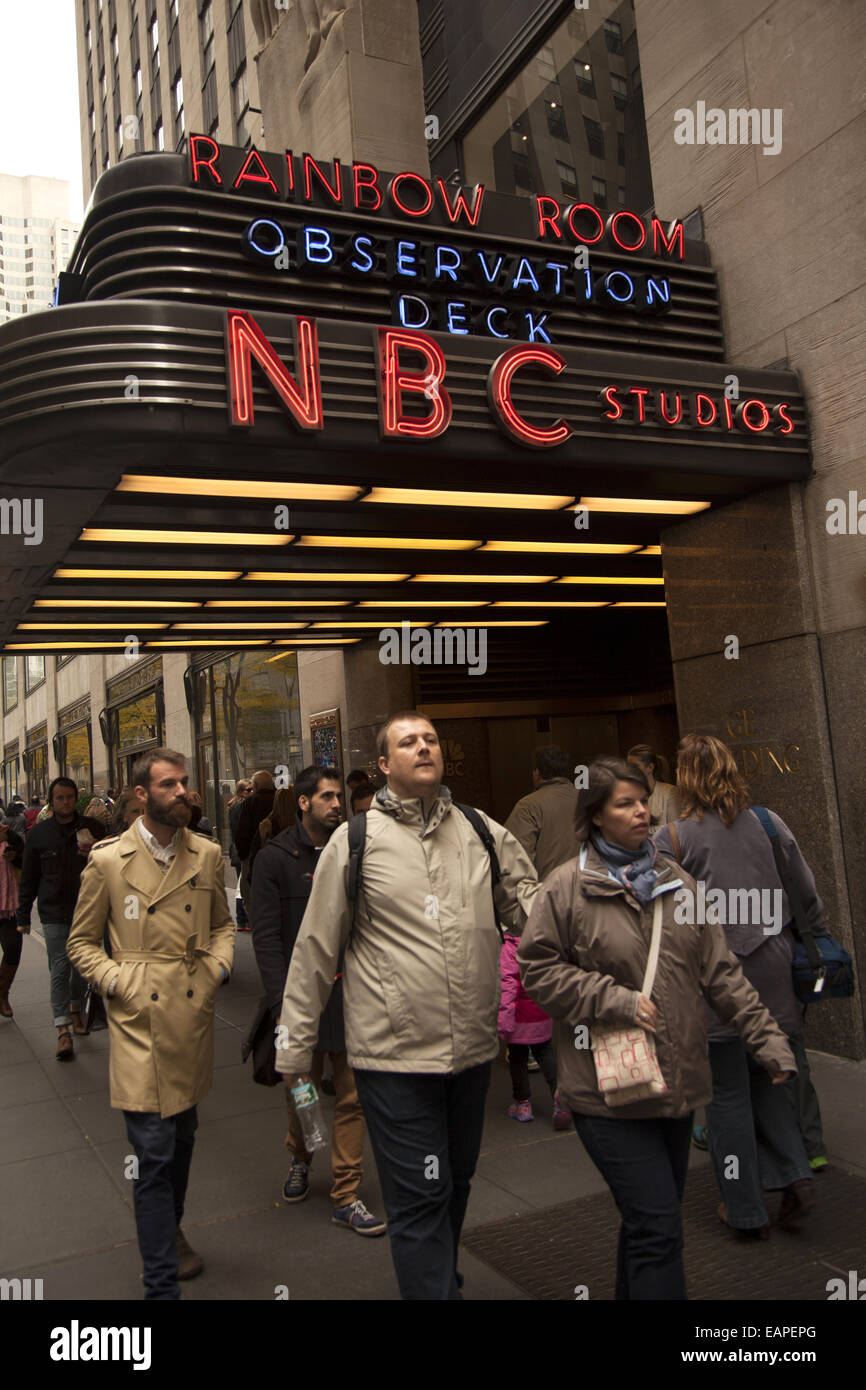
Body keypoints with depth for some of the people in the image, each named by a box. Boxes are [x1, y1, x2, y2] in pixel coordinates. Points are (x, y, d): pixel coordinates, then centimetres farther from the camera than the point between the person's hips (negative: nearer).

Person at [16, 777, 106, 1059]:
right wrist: (23, 916, 6)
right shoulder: (38, 834, 3)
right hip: (54, 913, -2)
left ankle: (75, 1010, 35)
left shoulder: (92, 828, 3)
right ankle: (63, 1030, -5)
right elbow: (28, 879, 8)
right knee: (60, 968, -7)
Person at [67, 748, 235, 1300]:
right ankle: (162, 1283, 8)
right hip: (140, 1023, -4)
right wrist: (118, 982, -9)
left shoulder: (208, 855, 4)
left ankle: (172, 1230, 45)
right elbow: (81, 942, 4)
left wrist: (219, 964, 0)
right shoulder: (108, 861, -5)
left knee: (183, 1137, 20)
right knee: (154, 1153, -5)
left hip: (194, 1017, 4)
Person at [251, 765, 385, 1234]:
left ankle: (346, 1197, 16)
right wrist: (282, 1001, -15)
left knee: (352, 1097, 3)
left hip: (350, 992, 2)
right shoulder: (276, 857, -5)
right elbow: (265, 935, -9)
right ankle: (300, 1160, 43)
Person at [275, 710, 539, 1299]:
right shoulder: (355, 840, -5)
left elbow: (531, 902, 7)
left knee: (455, 1184, 23)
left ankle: (441, 1279, 46)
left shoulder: (485, 833, 3)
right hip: (394, 1054, -4)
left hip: (472, 1048, 5)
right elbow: (316, 948, -1)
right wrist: (296, 1046, 2)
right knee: (419, 1199, 2)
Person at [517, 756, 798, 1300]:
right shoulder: (566, 887, -9)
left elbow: (721, 973, 8)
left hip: (678, 1083, 6)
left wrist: (769, 1040, 4)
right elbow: (539, 970, -8)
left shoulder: (678, 881, 6)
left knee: (652, 1221, 19)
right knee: (657, 1226, -6)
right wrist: (617, 1001, -15)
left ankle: (634, 1290, 39)